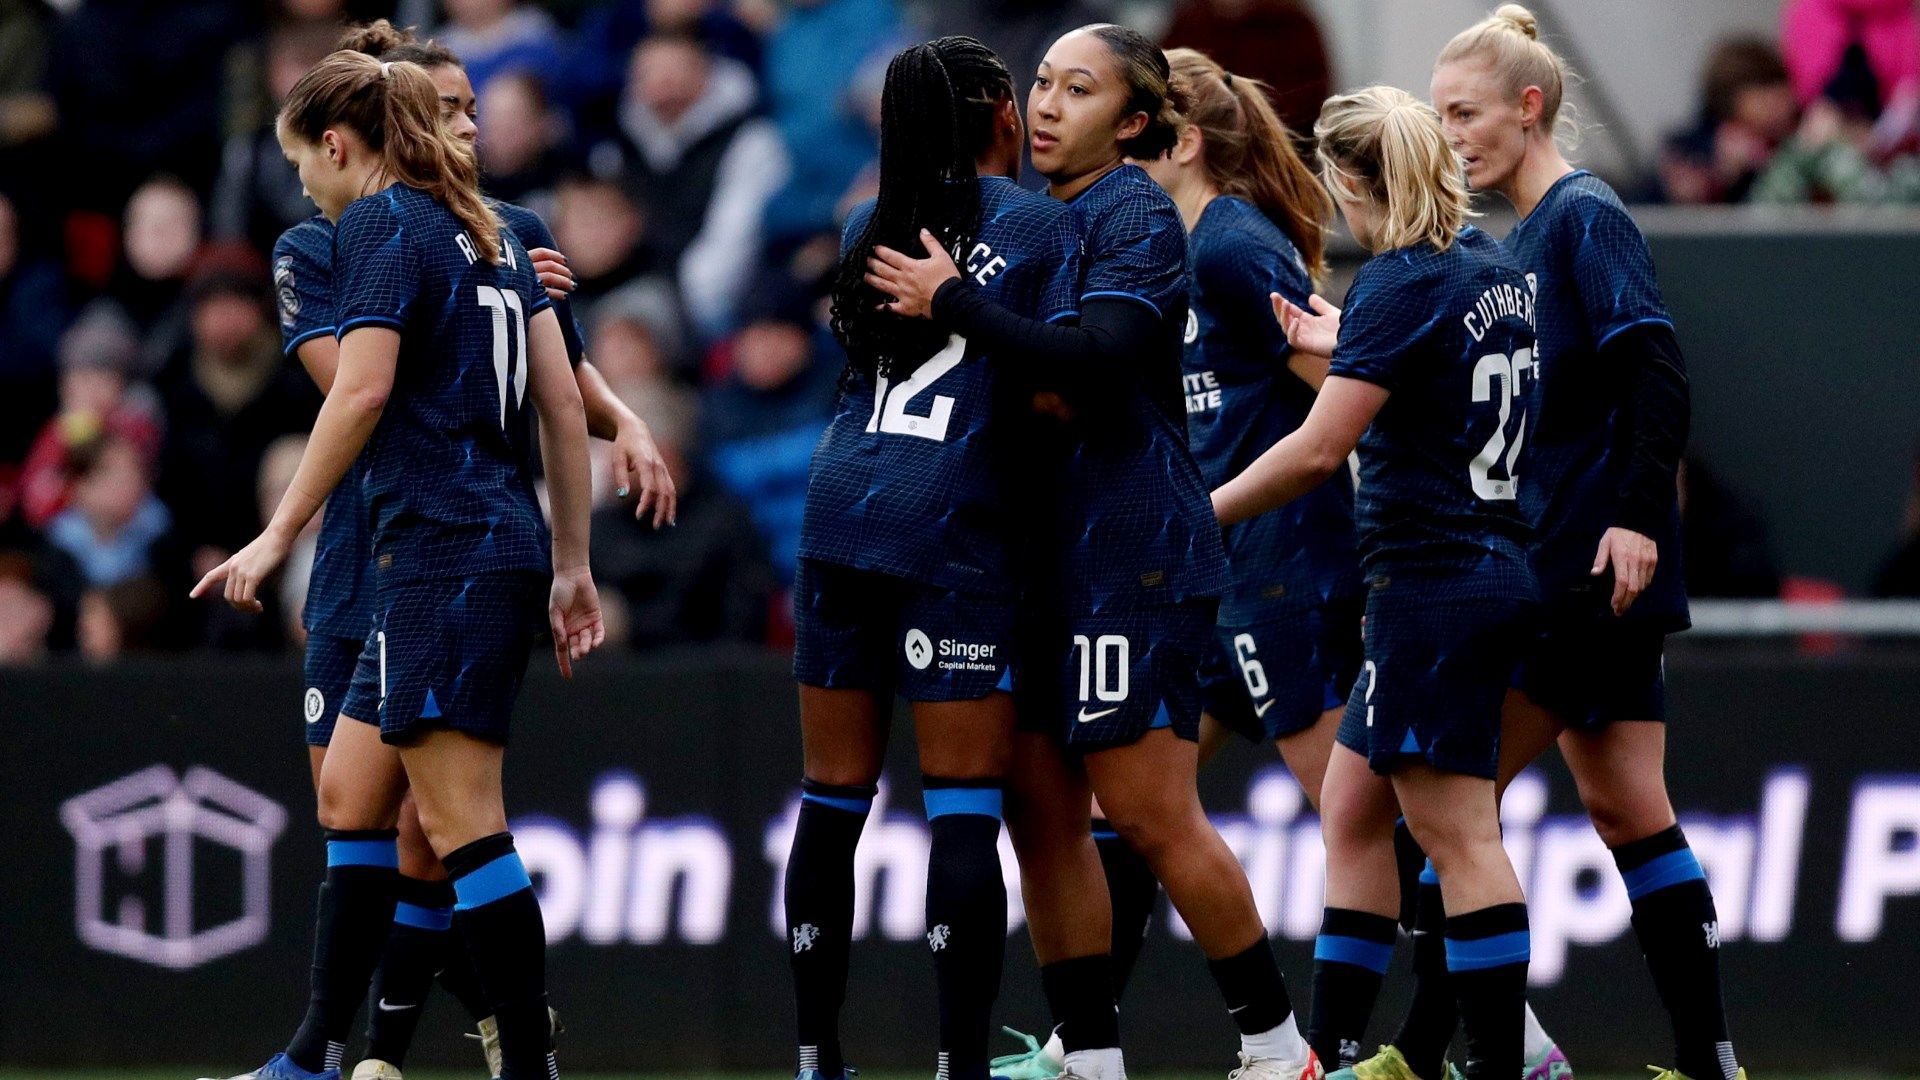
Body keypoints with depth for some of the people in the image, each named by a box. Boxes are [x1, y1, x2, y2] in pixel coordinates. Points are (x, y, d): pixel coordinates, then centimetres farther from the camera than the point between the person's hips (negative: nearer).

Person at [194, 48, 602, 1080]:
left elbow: (362, 389, -17)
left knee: (459, 818, -8)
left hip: (442, 549, -10)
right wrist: (573, 564, 19)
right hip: (504, 548, 10)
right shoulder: (488, 233, 18)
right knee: (348, 794, 14)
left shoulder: (381, 224, -6)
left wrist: (278, 534, -13)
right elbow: (562, 400, 16)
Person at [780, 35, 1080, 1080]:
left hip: (839, 512, 5)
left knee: (834, 799, 10)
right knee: (964, 812, -5)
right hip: (953, 528, -5)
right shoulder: (1042, 225, 0)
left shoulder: (869, 228, 15)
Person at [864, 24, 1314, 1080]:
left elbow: (1098, 360, -25)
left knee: (1148, 812, -8)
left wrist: (951, 302, -20)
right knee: (1040, 808, 5)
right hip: (1049, 548, 9)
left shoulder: (1137, 216, -10)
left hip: (1132, 549, -9)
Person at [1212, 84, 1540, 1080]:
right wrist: (1333, 348, 42)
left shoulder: (1400, 282, -15)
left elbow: (1320, 448, -21)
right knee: (1352, 812, 13)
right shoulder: (1497, 271, 11)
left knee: (1457, 834, -7)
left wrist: (1198, 517, -12)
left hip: (1431, 578, -9)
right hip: (1492, 571, 9)